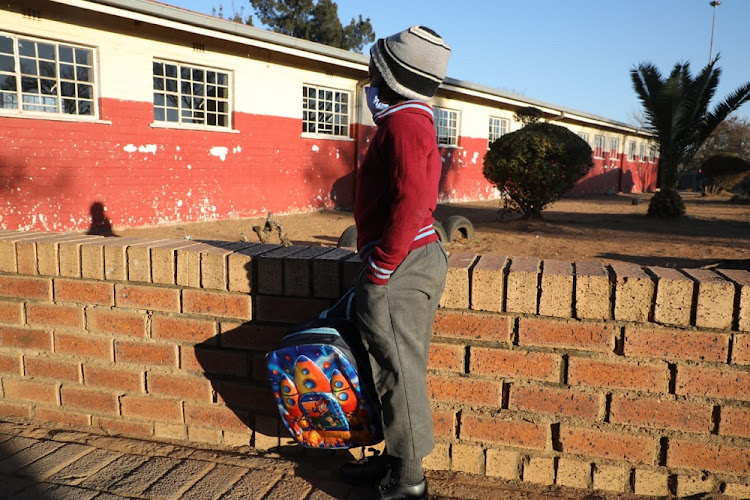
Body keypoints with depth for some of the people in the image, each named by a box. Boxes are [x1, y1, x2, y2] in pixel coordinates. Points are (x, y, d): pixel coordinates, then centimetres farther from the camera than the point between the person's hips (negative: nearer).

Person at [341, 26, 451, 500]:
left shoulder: (403, 123, -15)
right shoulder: (415, 118, 16)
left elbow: (411, 203, -25)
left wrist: (379, 269, -20)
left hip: (400, 265, -10)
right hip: (419, 257, 10)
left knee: (398, 370, 1)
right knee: (398, 367, 17)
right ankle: (396, 459, 31)